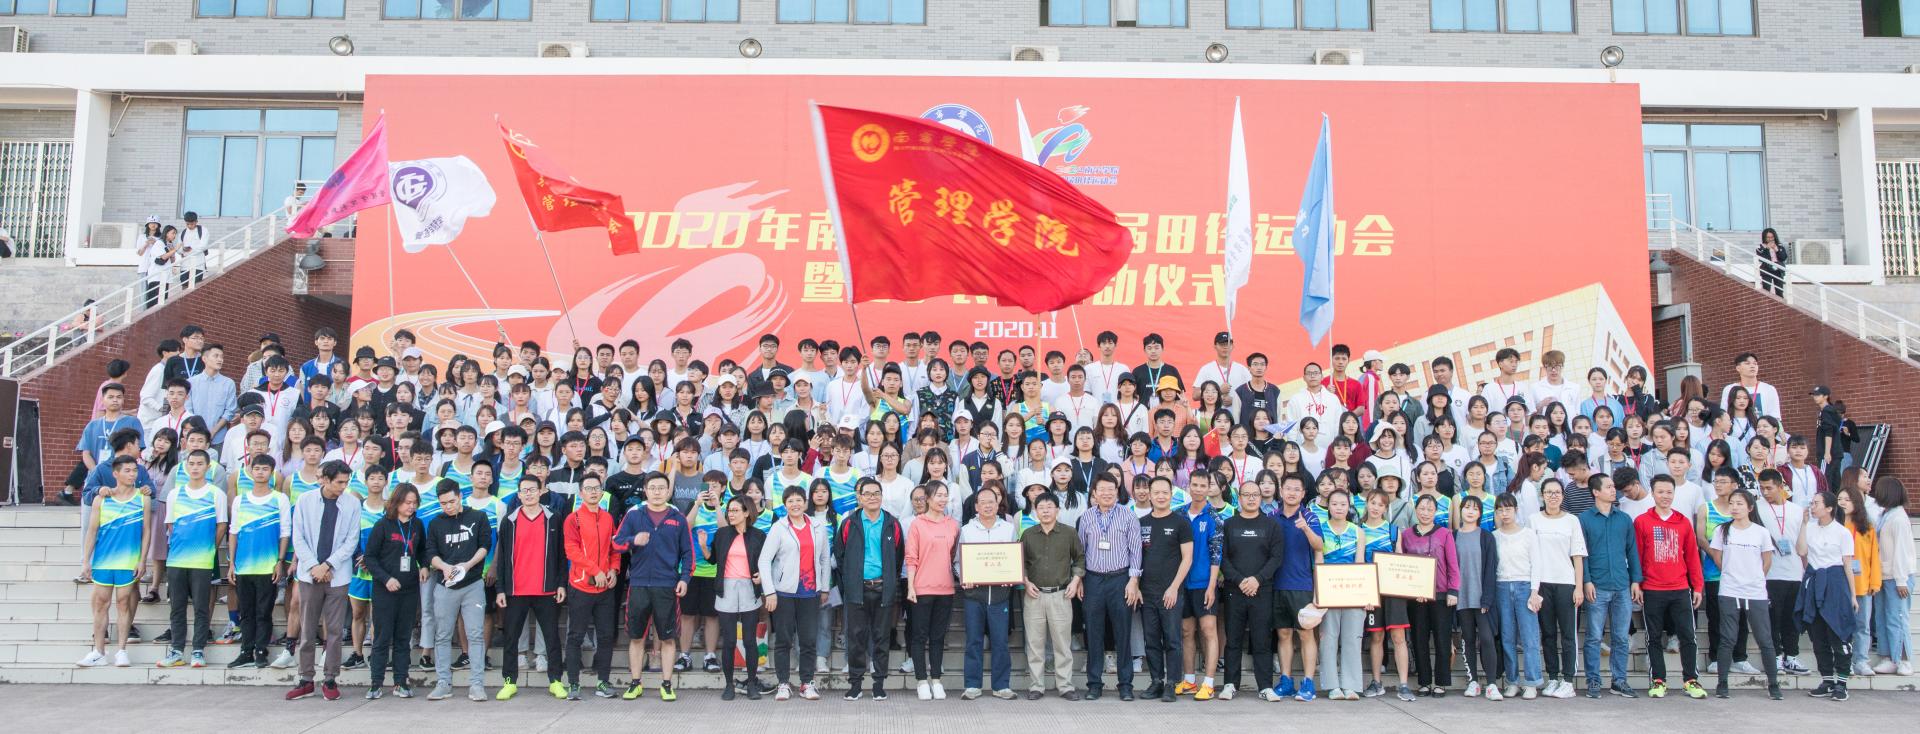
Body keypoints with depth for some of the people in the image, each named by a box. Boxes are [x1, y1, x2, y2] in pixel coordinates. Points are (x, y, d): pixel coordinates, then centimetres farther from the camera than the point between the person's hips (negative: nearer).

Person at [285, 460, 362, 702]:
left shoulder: (352, 503, -4)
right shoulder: (305, 501, -2)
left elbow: (352, 540, -2)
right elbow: (298, 538, 0)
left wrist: (328, 565, -10)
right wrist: (313, 566, -9)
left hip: (337, 575, 0)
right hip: (309, 574, 0)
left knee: (334, 630, 4)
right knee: (307, 630, 7)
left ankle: (330, 680, 13)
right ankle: (306, 680, 16)